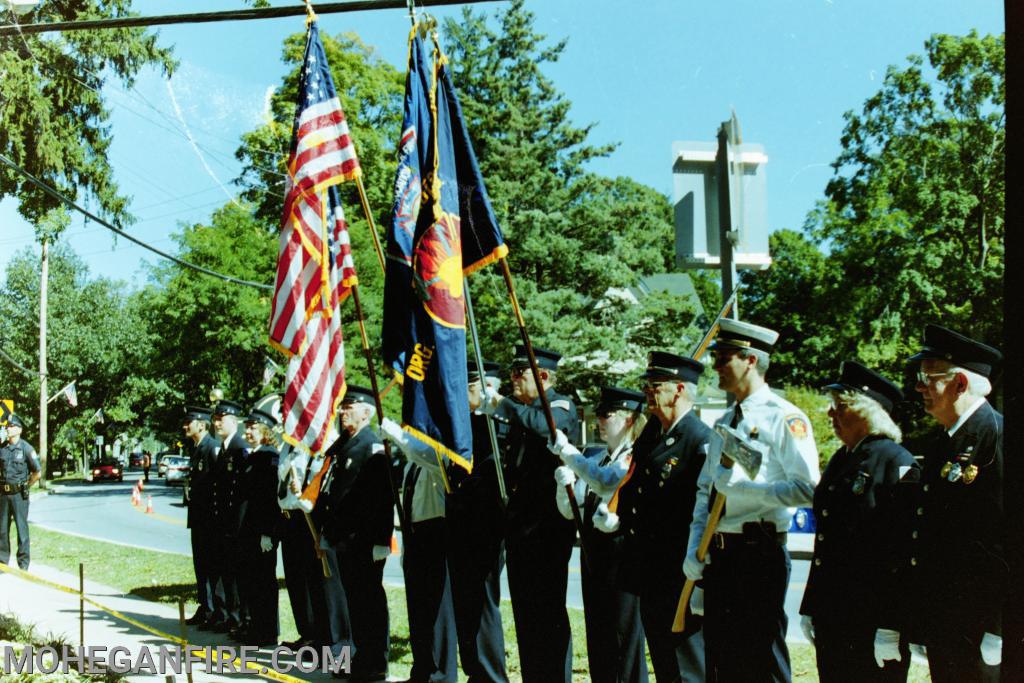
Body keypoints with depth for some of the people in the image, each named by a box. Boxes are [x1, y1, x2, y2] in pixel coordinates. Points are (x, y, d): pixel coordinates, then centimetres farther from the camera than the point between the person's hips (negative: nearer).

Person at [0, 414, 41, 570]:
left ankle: (23, 564, 2)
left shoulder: (26, 448, -7)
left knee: (21, 528, -2)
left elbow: (37, 473, -4)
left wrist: (25, 486, 1)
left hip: (19, 494, -5)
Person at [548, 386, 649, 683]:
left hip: (621, 550, -8)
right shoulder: (593, 458, 13)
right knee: (597, 632, 14)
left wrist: (566, 450, -20)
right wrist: (564, 483, -8)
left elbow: (605, 482, -28)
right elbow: (569, 511, 13)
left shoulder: (636, 459, -10)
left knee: (622, 632, -1)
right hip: (592, 551, 8)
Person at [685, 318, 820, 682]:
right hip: (718, 554, 8)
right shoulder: (724, 422, 16)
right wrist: (694, 549, 8)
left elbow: (808, 489, -17)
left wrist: (742, 486, -19)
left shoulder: (784, 418, -9)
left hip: (760, 553, -8)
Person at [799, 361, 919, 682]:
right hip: (830, 615, 8)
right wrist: (809, 608, 15)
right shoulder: (840, 461, 15)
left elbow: (903, 550, -16)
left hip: (872, 619, -8)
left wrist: (890, 630, -19)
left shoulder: (897, 463, -11)